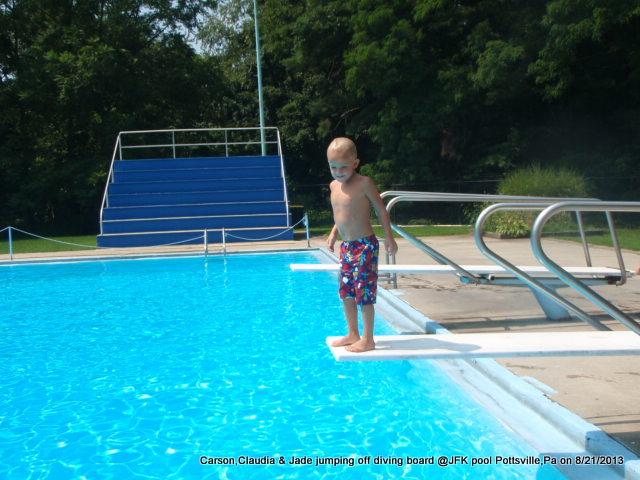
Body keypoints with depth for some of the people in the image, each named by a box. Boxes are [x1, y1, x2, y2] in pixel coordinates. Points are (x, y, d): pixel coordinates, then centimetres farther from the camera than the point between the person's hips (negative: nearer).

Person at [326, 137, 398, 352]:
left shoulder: (364, 183, -12)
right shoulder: (334, 185, 9)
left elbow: (380, 209, -6)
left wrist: (389, 237, -7)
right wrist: (334, 233, 16)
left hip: (365, 246, -8)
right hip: (346, 246, 8)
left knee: (364, 293, -4)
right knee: (346, 292, 13)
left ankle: (368, 339, 6)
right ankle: (353, 334, 27)